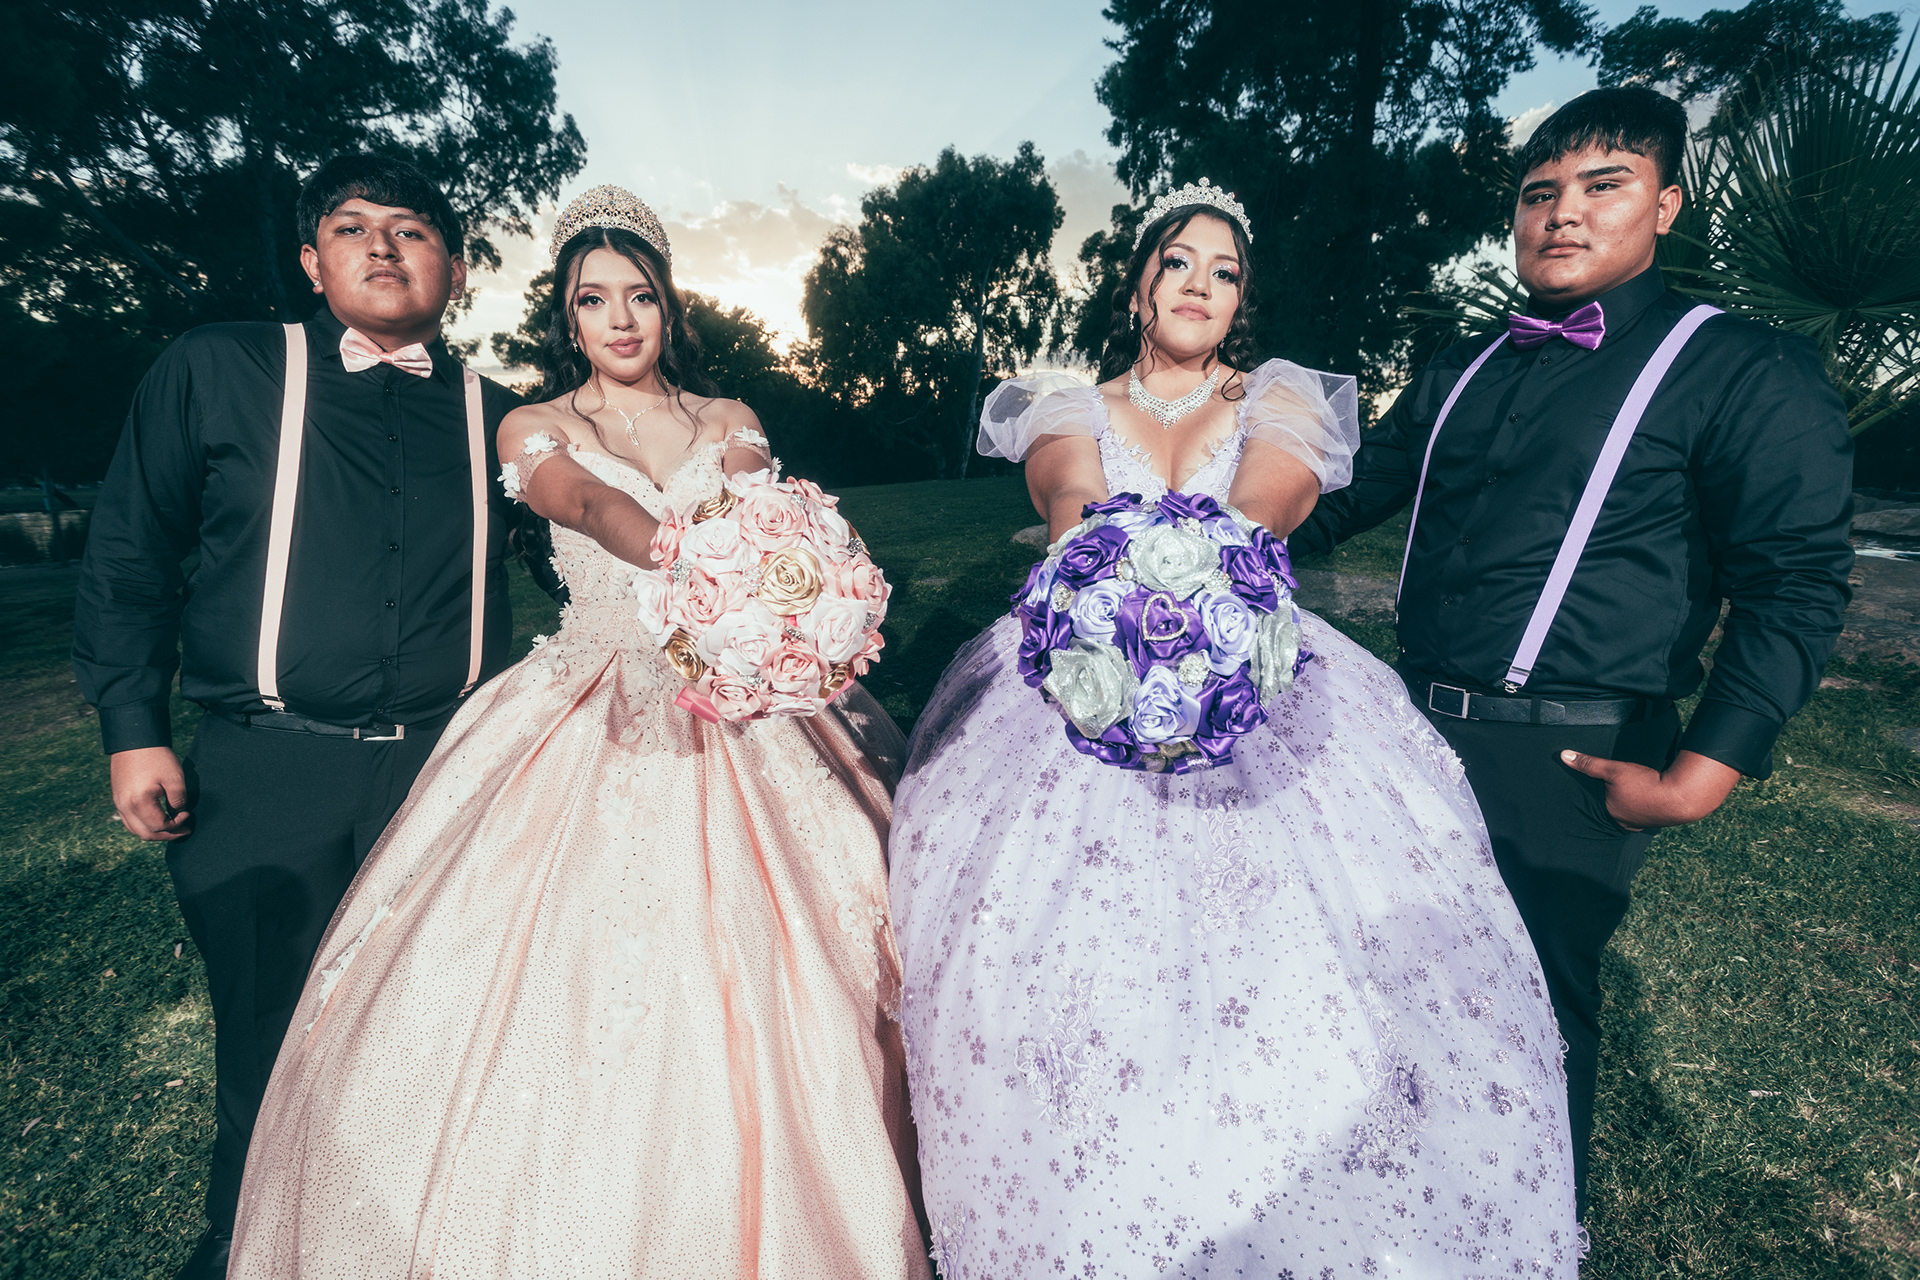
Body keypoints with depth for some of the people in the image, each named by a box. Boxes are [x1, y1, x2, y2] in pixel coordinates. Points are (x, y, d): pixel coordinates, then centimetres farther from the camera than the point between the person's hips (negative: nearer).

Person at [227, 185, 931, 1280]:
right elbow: (596, 508, -17)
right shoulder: (537, 430, 7)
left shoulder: (727, 422, 14)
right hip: (594, 723, -1)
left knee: (758, 964, 1)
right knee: (568, 964, -3)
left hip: (739, 713, 1)